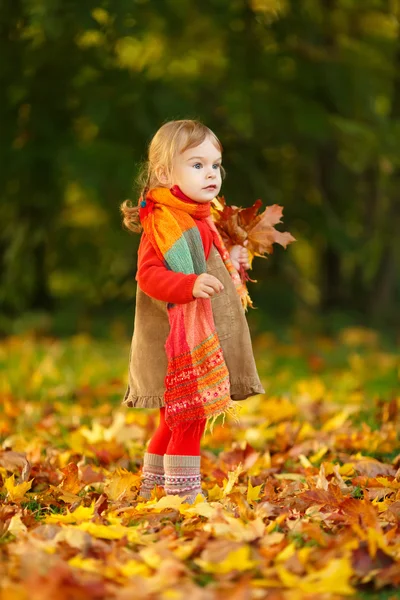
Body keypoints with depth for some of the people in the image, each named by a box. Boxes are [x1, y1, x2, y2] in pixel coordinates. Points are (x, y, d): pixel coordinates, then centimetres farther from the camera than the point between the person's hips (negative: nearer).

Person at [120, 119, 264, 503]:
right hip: (181, 343, -10)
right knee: (190, 418, -8)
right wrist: (191, 284, -38)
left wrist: (232, 264, 13)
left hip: (204, 341, 10)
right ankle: (183, 492, -2)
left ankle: (151, 487, 30)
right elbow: (148, 274, -26)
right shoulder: (162, 222, -16)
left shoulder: (201, 220, 15)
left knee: (176, 421, 18)